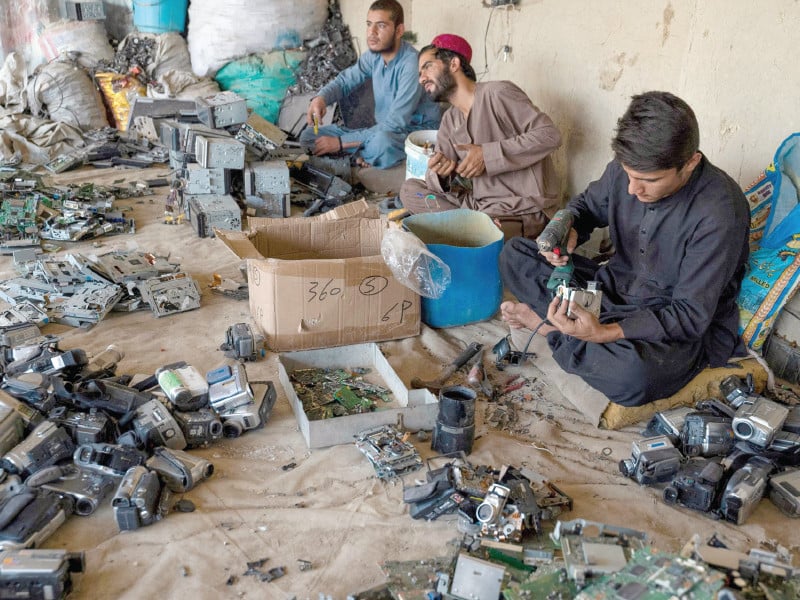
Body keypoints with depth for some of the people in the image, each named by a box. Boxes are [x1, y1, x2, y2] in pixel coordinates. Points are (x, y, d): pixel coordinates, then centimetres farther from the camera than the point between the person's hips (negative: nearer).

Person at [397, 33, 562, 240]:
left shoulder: (497, 93, -10)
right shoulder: (449, 120, 14)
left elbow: (549, 134, -17)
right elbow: (438, 183, 9)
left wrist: (488, 154, -21)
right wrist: (440, 173, -17)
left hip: (523, 213, -8)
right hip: (478, 205, 8)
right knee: (410, 189, 2)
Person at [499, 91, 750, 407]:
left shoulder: (720, 213, -28)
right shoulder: (626, 168, -11)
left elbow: (690, 316, -26)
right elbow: (586, 205, 11)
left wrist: (605, 333, -40)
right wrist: (567, 230, -16)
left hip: (683, 330, -5)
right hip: (618, 285, 6)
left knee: (632, 376, -41)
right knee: (514, 254, -1)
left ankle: (546, 323, -13)